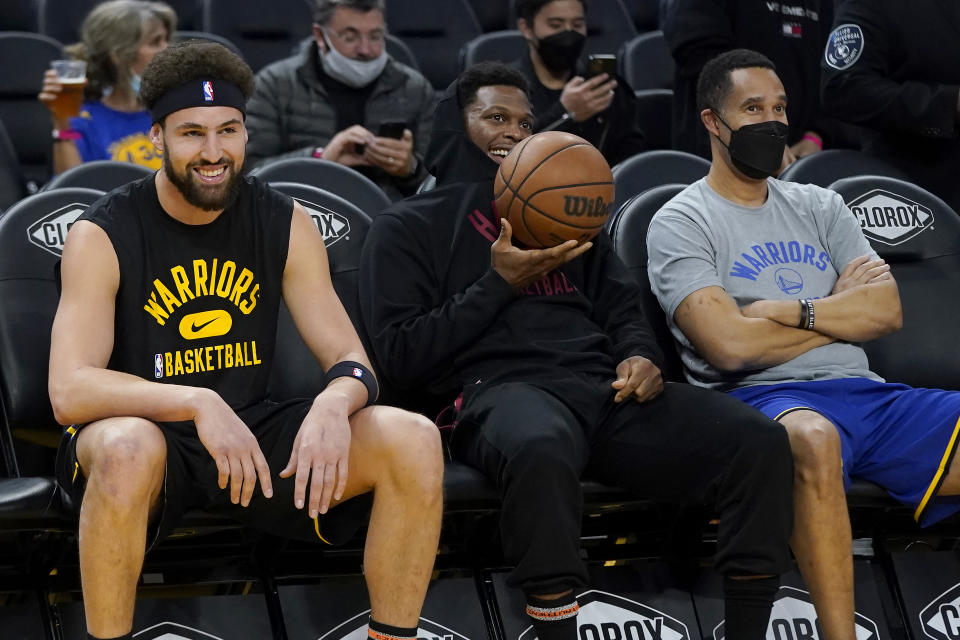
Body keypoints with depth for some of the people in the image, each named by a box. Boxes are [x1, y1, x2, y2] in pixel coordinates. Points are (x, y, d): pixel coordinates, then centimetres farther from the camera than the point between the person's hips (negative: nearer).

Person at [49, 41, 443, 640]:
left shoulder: (286, 224, 0)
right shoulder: (104, 236, -11)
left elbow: (352, 362, -2)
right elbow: (69, 391, -23)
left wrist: (334, 405, -29)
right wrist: (199, 404, -39)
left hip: (252, 434, 4)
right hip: (153, 437, -4)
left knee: (414, 441, -18)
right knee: (128, 448, -41)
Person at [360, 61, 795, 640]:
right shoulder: (408, 227, 18)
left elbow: (622, 308, 25)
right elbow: (401, 354, 5)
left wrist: (640, 357, 1)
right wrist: (500, 282, -1)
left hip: (603, 387, 5)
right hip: (502, 390, -5)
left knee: (760, 440, -22)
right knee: (541, 448, -45)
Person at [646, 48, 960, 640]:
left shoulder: (821, 207, 22)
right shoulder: (682, 223, 5)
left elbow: (888, 312, 9)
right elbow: (730, 344, -10)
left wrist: (793, 311, -6)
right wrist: (844, 311, 3)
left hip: (864, 392, 6)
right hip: (762, 398, -6)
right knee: (812, 436, -42)